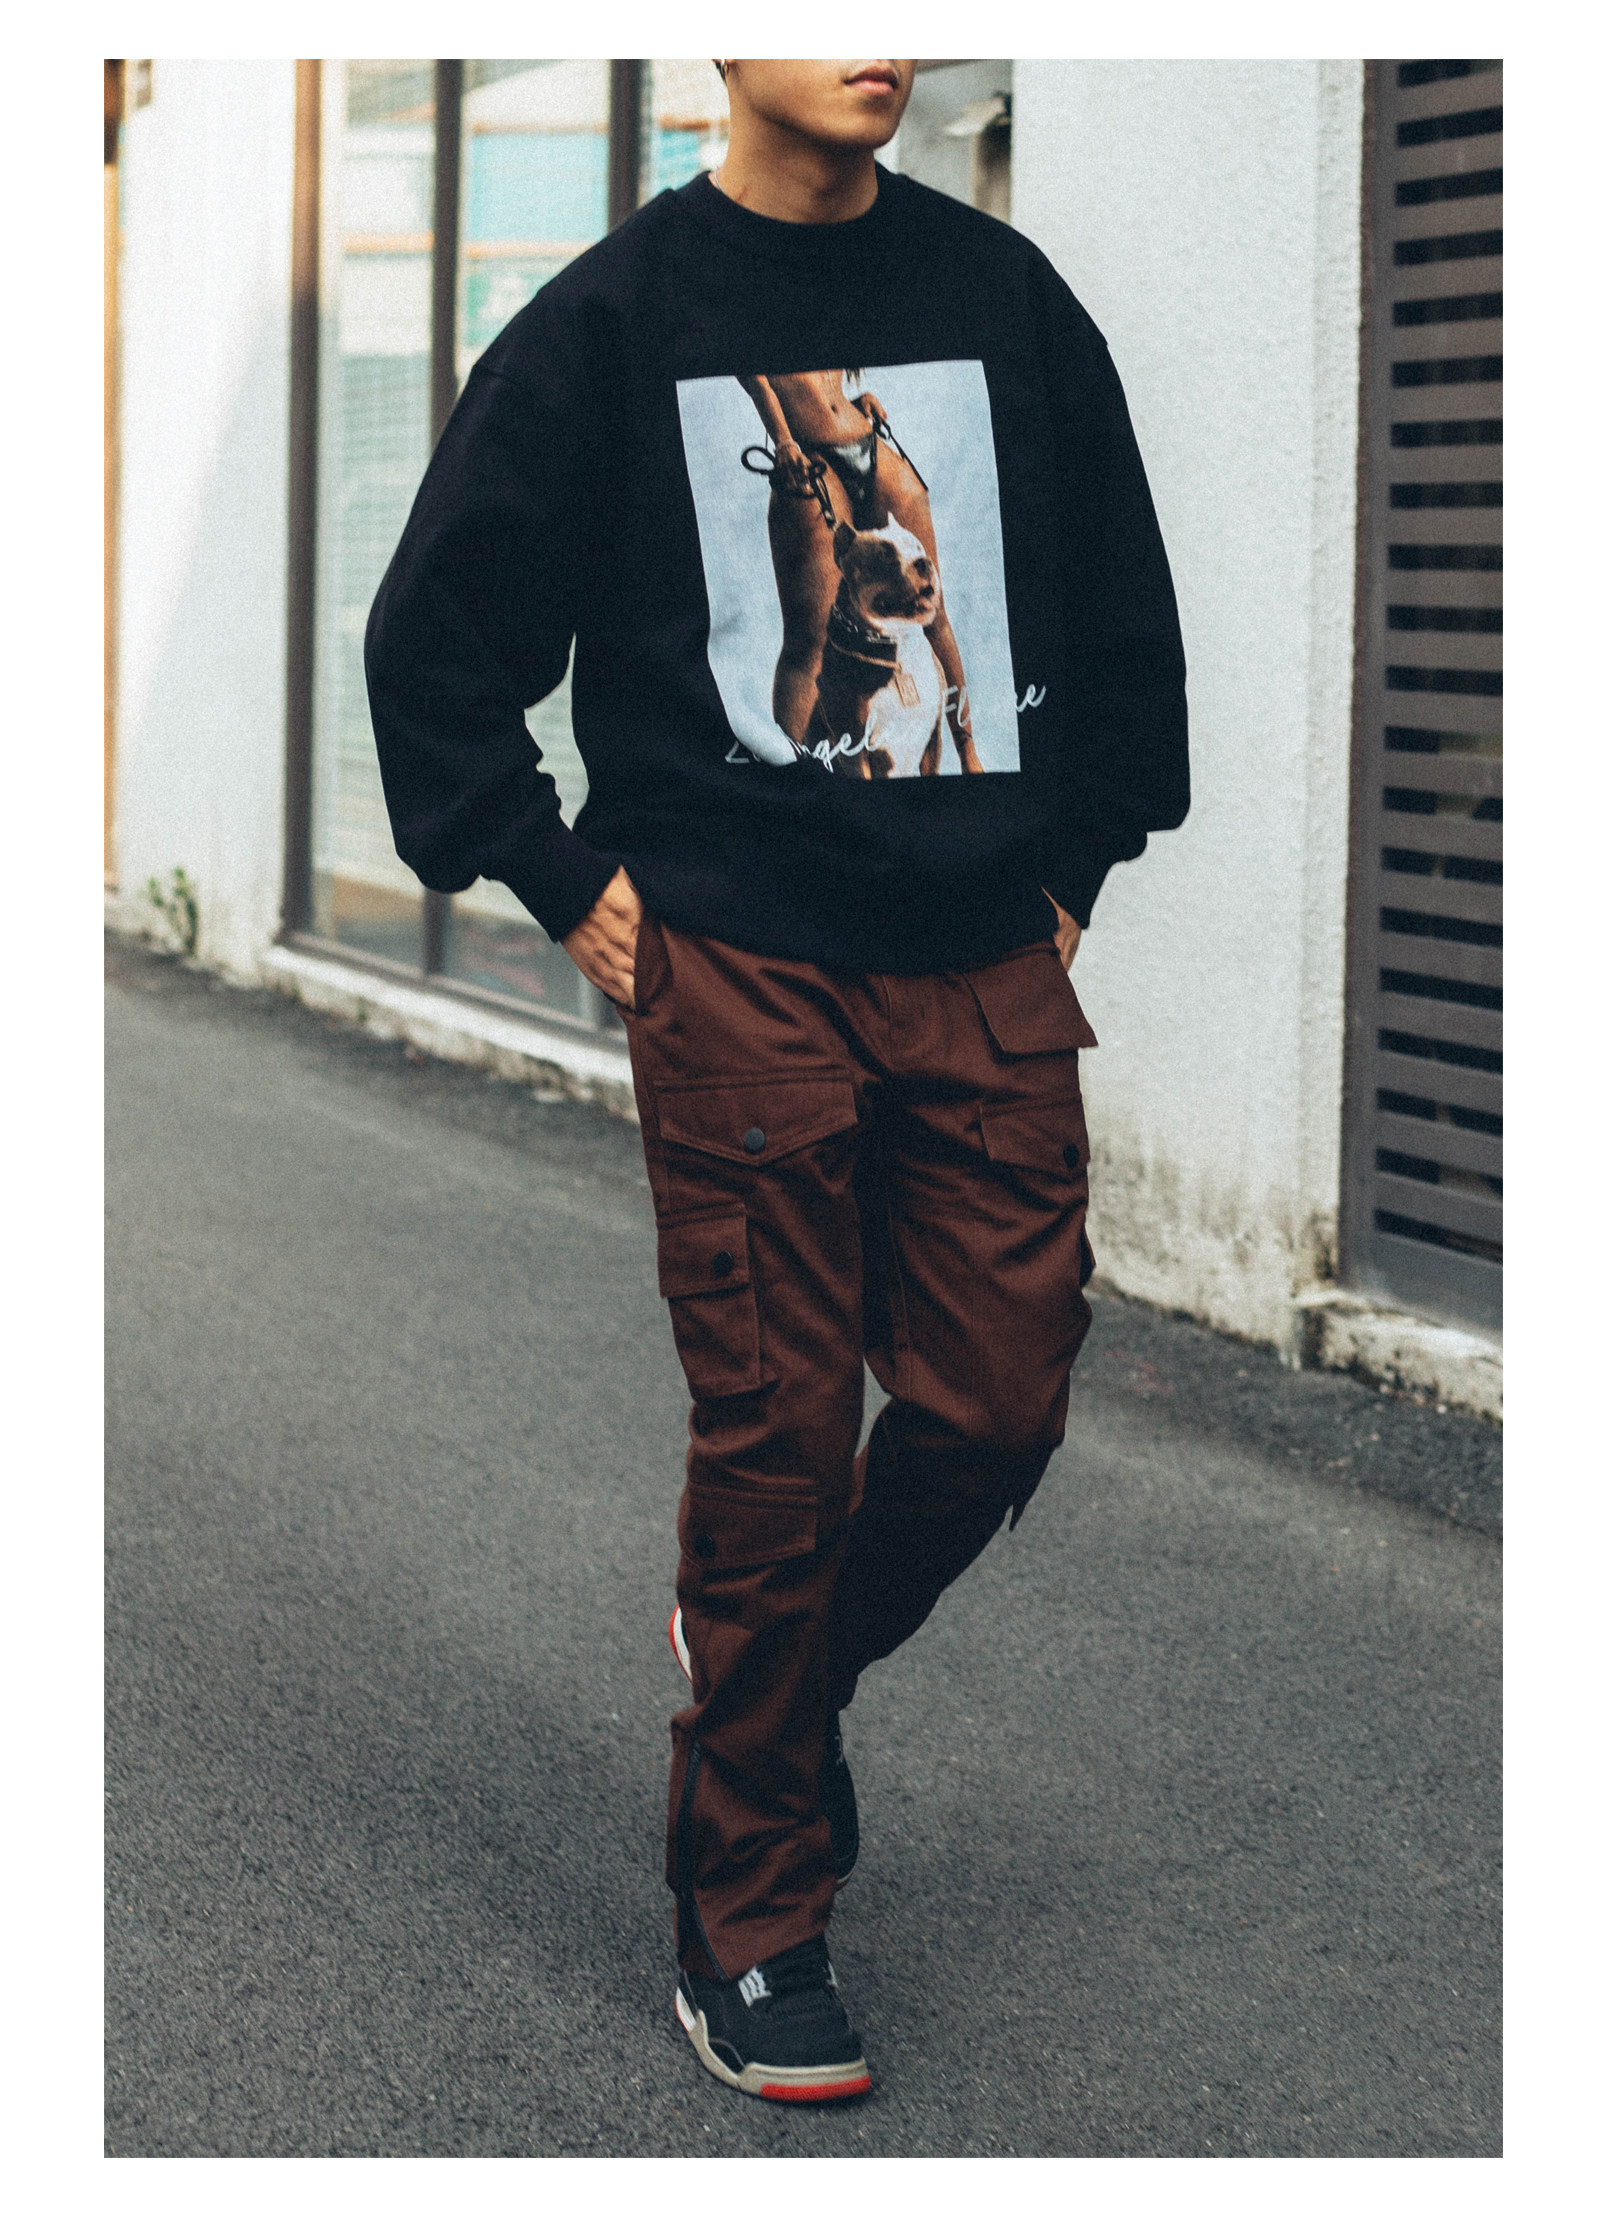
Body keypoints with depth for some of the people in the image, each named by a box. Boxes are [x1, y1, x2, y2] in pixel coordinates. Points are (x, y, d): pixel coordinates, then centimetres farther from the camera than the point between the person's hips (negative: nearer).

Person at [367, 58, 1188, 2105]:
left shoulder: (1004, 294, 8)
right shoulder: (617, 316, -1)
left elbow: (1123, 612, 19)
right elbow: (435, 640, 4)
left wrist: (1074, 858, 13)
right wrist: (563, 885, 1)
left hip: (990, 961, 4)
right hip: (742, 962, -4)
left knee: (998, 1402, 2)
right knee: (778, 1441, -2)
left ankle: (778, 1676, 32)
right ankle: (747, 1932, 11)